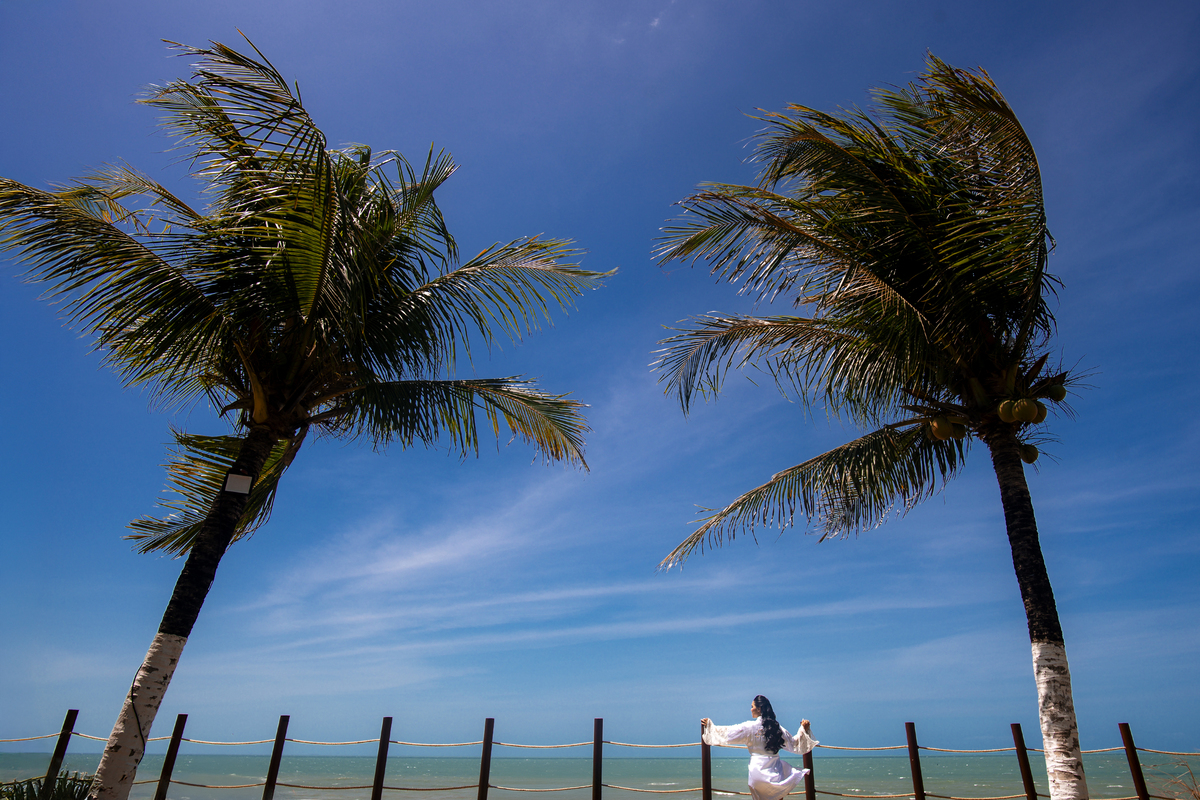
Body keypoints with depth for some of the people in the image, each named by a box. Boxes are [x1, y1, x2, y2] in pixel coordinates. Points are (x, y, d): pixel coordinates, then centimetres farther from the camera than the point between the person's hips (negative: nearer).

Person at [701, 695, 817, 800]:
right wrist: (803, 730, 25)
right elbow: (794, 743, 14)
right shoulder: (777, 727, 3)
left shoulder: (750, 727, -8)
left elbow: (727, 732, -6)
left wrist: (709, 725, 3)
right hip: (775, 771, 3)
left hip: (758, 770, -3)